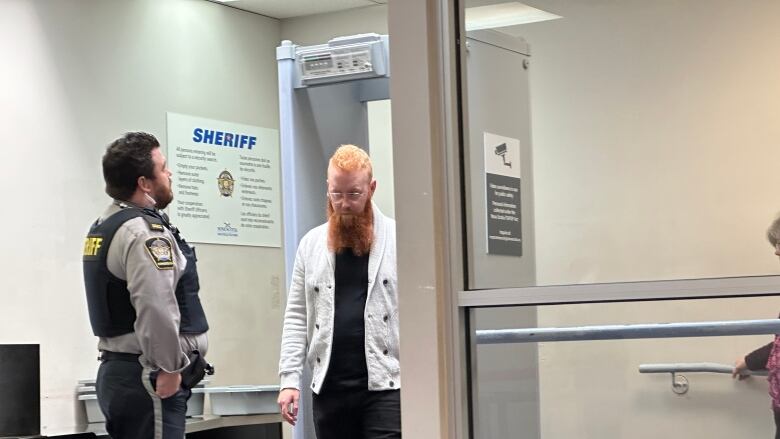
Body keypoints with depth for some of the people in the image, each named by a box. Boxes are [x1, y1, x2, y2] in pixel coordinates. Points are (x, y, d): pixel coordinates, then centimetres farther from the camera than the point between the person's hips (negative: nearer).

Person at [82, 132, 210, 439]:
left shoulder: (105, 226, 16)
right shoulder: (144, 232, -16)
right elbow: (156, 309, -26)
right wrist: (170, 369, -15)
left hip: (116, 370, 10)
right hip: (147, 380, -10)